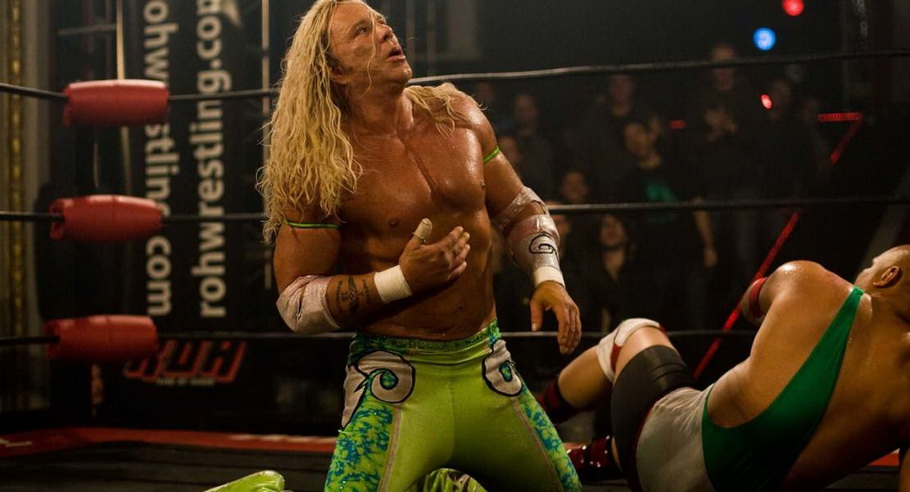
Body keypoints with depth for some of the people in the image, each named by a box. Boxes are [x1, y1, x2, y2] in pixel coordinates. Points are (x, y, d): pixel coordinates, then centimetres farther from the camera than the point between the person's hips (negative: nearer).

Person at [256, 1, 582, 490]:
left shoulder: (457, 116, 3)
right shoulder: (319, 168, -11)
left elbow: (519, 210, 15)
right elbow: (295, 304, -11)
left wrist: (547, 276, -3)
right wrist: (401, 280, -21)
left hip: (487, 370, 5)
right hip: (393, 383, -5)